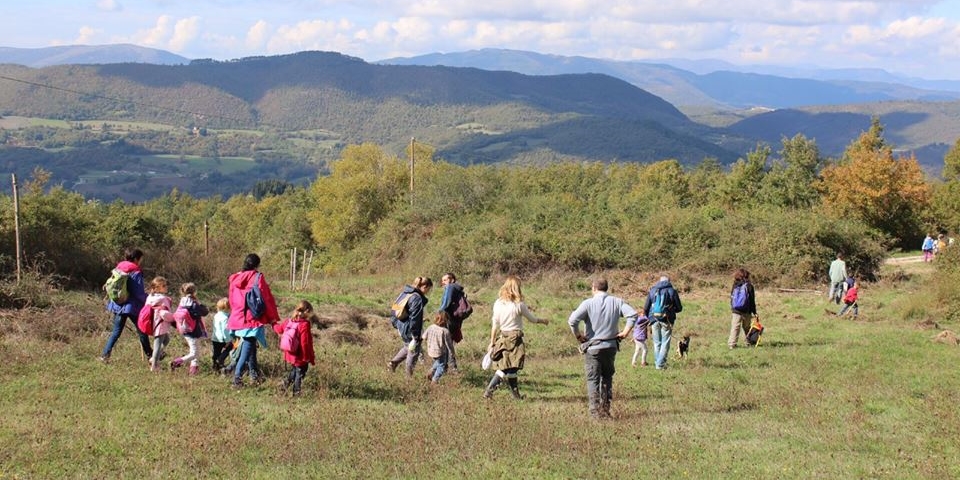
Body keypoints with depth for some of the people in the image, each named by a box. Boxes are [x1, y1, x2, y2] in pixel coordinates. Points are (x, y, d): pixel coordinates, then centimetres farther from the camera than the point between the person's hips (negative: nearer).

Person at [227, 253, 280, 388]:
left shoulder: (235, 279, 8)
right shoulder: (258, 277, -9)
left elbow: (232, 300, 16)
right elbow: (266, 298, -6)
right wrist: (272, 317, 3)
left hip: (238, 318, 6)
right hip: (253, 319, -6)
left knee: (249, 345, 20)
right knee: (248, 348, -5)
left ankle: (254, 375, 25)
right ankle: (237, 377, -15)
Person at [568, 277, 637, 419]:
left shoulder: (588, 303, -9)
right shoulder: (616, 302, 1)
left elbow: (572, 320, -21)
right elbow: (633, 314, -10)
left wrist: (578, 335, -6)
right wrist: (625, 332, -2)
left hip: (592, 347, -3)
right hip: (611, 346, 3)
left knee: (593, 380, 4)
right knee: (607, 378, 17)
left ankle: (595, 411, -1)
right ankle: (605, 410, 19)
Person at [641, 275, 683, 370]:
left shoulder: (652, 291, 8)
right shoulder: (672, 291, 1)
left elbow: (646, 308, 8)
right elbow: (679, 308, 4)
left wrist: (648, 317, 25)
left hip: (654, 320, 2)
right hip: (666, 321, -2)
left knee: (657, 343, 14)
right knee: (665, 343, 3)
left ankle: (657, 362, 14)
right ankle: (660, 364, -4)